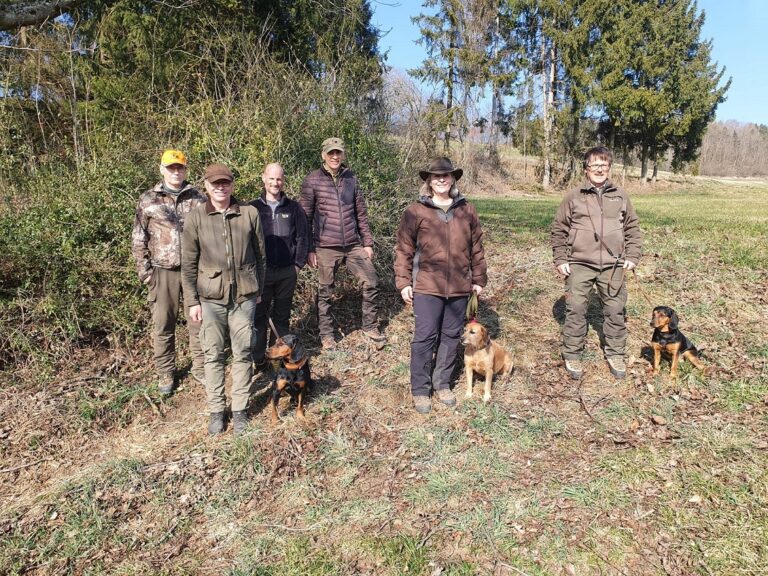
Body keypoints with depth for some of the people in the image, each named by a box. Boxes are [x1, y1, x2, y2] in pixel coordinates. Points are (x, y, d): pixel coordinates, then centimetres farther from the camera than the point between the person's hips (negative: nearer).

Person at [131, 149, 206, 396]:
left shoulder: (197, 199, 3)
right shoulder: (148, 200, 2)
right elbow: (139, 239, 4)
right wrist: (144, 271, -2)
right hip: (163, 272, 0)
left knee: (198, 320, 9)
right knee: (163, 325, 8)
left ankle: (200, 368, 25)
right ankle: (165, 373, 23)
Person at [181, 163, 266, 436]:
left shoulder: (249, 213, -1)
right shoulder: (196, 218, -1)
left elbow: (260, 255, 7)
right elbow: (188, 263, 1)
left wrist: (258, 290, 10)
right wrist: (192, 301, -2)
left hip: (244, 295, 1)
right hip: (211, 297, 0)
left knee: (243, 353, 7)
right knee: (213, 354, 8)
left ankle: (240, 409, 21)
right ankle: (216, 410, 22)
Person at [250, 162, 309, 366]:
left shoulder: (293, 208, 4)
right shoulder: (253, 208, 0)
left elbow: (303, 237, 6)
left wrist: (298, 263, 1)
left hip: (287, 272, 1)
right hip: (260, 271, -1)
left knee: (283, 316, 12)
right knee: (259, 316, 5)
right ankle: (257, 359, 16)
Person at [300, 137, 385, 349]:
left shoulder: (351, 178, 8)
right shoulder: (312, 180, -4)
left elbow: (361, 212, 11)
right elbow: (305, 217, -3)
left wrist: (367, 242, 8)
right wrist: (309, 249, -6)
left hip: (354, 245, 4)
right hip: (326, 248, -3)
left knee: (371, 282, 2)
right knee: (325, 292, 7)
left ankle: (370, 326, 21)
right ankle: (326, 333, 24)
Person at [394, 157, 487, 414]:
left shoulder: (467, 210, 8)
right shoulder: (416, 211, -2)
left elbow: (477, 247, 13)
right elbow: (404, 249, -1)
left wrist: (479, 279, 13)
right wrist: (403, 282, -4)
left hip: (460, 287, 4)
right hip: (427, 286, -3)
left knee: (451, 336, 12)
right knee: (425, 337, 0)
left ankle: (442, 383, 29)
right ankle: (420, 390, 15)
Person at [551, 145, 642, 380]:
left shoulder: (621, 196, 8)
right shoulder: (573, 196, 2)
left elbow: (633, 229, 14)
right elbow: (559, 230, 4)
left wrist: (632, 257, 6)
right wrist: (560, 260, -1)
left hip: (613, 266, 2)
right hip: (579, 265, -2)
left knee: (615, 311, 10)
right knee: (575, 310, 2)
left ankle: (615, 355, 26)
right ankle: (572, 355, 16)